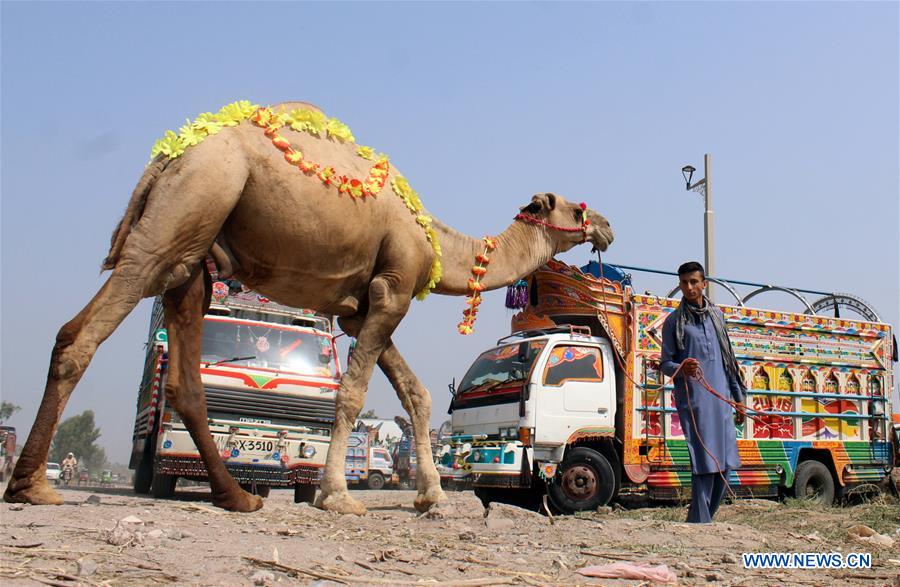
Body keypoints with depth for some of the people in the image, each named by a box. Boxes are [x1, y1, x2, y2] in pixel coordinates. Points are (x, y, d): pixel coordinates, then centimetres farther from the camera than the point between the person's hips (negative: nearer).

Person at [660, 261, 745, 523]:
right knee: (704, 463, -9)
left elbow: (728, 359, 21)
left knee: (725, 464, 5)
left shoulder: (716, 315, 16)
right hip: (693, 401, -5)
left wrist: (739, 397, 20)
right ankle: (700, 523, -2)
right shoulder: (674, 321, 3)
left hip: (720, 399, 5)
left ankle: (702, 518, 17)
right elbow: (665, 363, 1)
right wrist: (682, 369, -22)